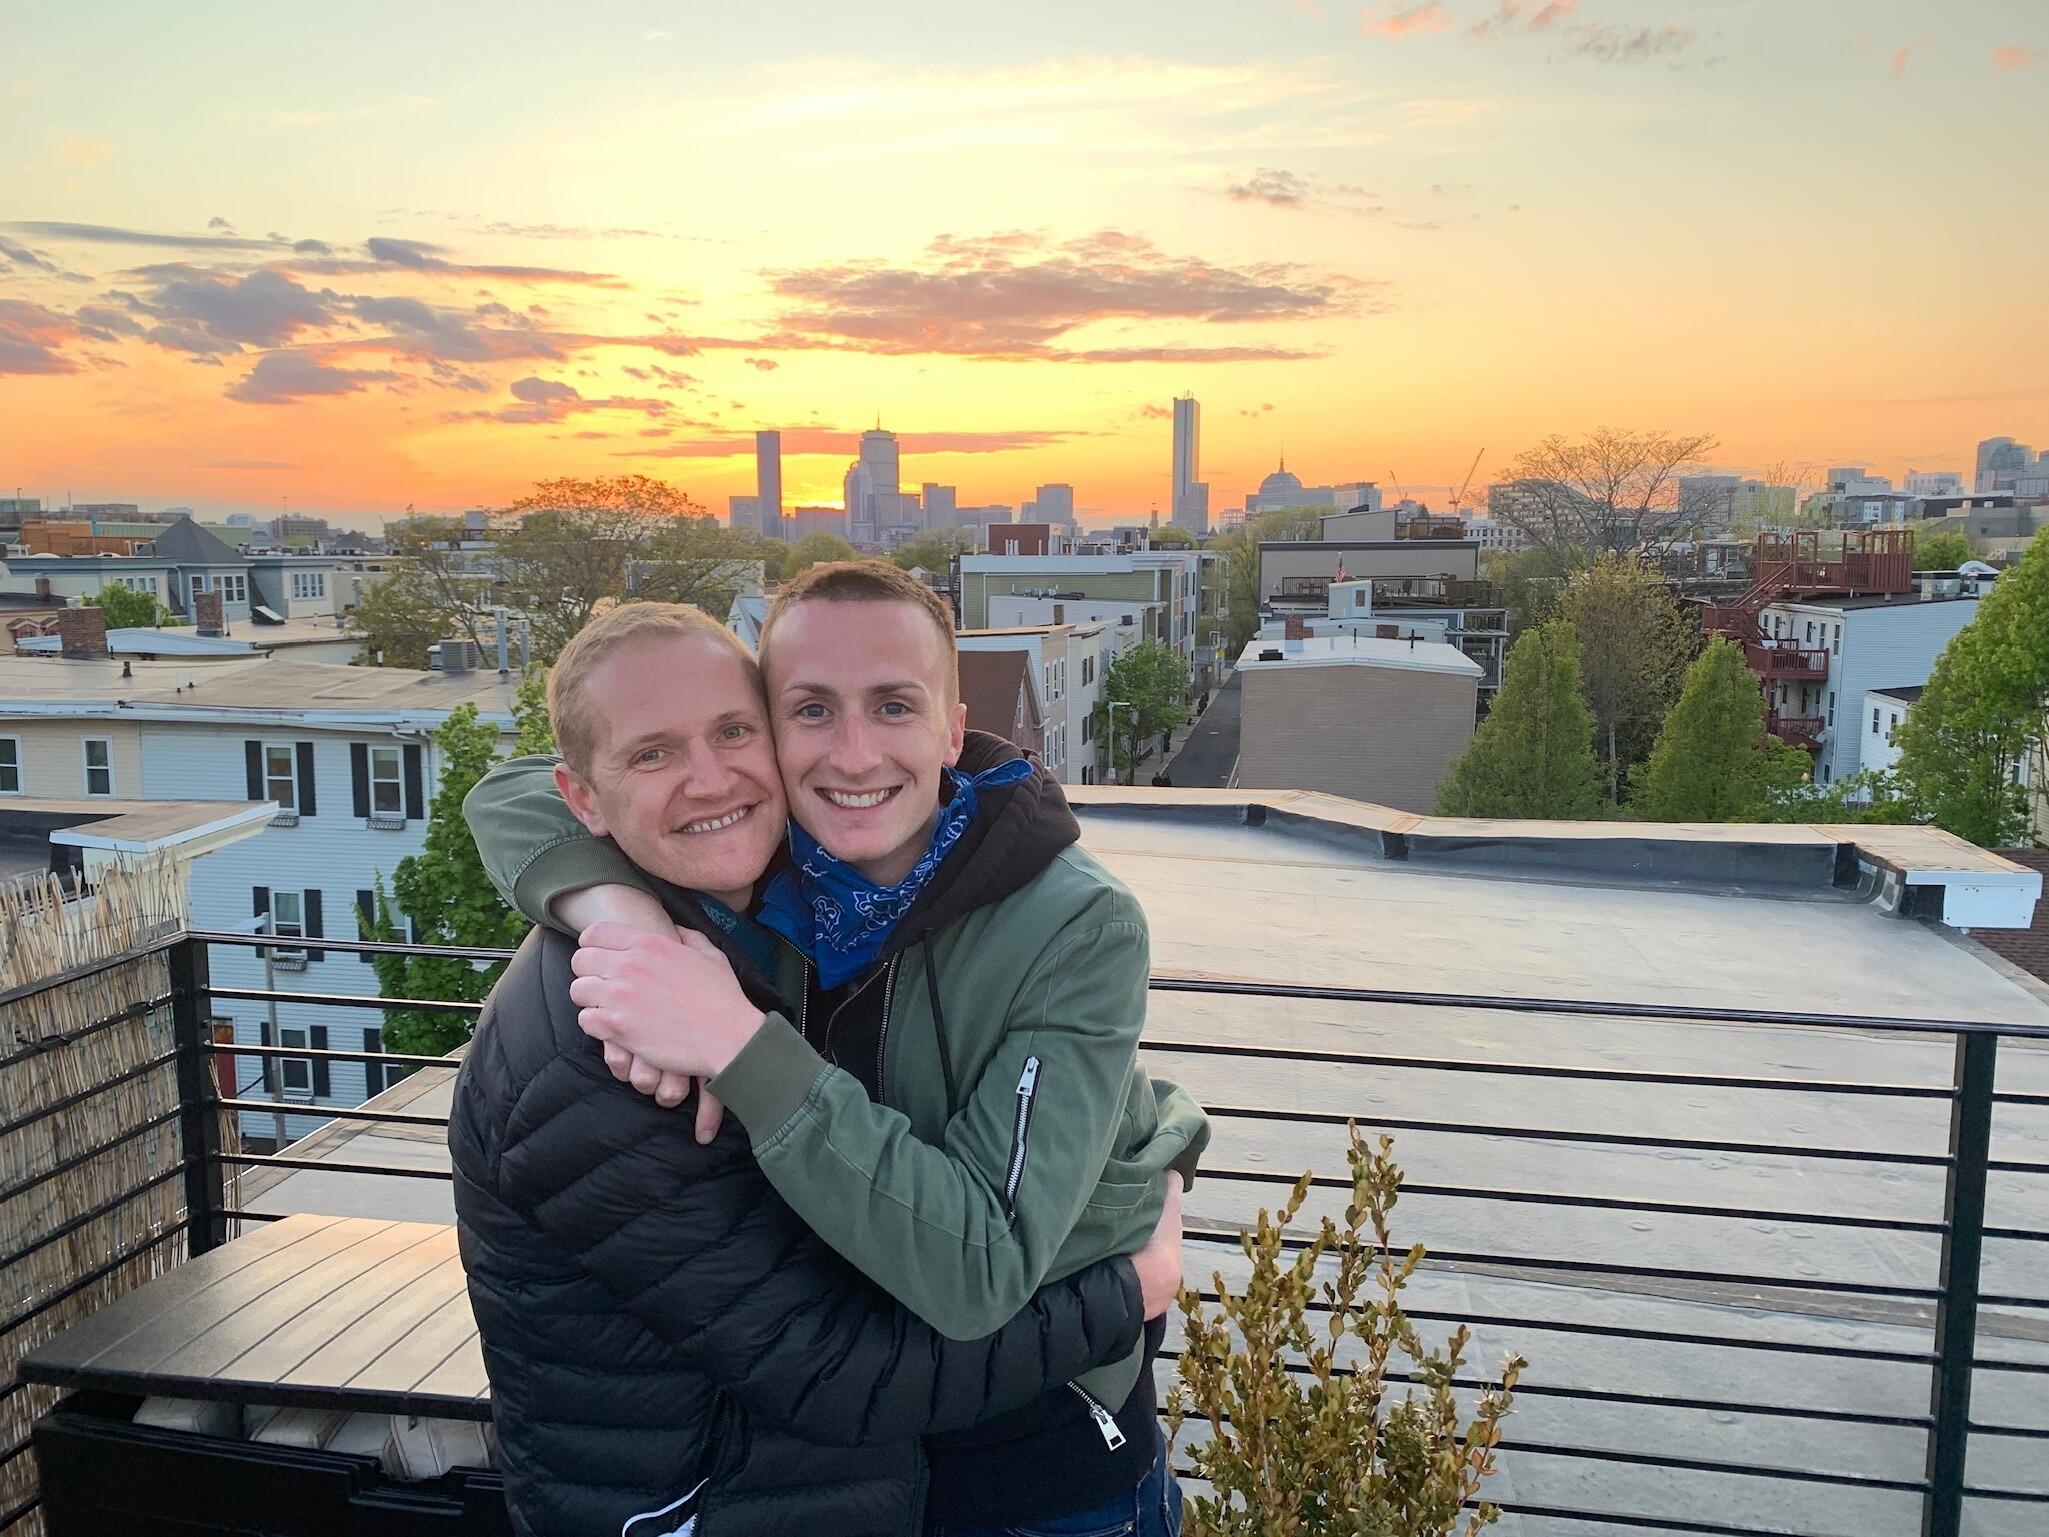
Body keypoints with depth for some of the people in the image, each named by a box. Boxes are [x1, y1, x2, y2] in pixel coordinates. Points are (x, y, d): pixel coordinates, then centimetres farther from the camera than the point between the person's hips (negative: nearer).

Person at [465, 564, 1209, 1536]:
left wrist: (738, 1045, -42)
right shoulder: (761, 866, -14)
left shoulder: (1079, 932, -28)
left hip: (1046, 1446, -3)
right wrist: (620, 912, -29)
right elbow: (515, 793, -7)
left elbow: (978, 1271, -33)